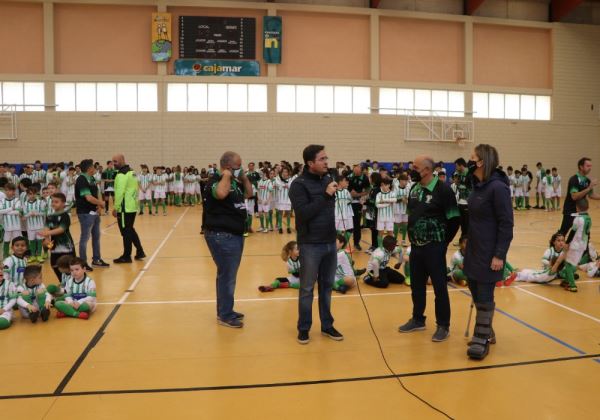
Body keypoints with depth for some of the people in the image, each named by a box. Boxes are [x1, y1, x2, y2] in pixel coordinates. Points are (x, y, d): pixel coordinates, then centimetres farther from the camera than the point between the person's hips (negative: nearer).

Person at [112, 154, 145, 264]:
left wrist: (115, 208, -15)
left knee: (126, 232, -1)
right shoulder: (132, 172, 14)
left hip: (125, 208, -9)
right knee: (130, 230, 19)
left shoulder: (122, 174, -15)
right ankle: (140, 251, 21)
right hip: (133, 206, 9)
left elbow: (119, 193, -21)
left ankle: (126, 256, 7)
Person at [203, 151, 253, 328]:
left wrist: (244, 178, 8)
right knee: (227, 276, -4)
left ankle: (225, 310, 29)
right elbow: (221, 193, -37)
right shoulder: (215, 181, -15)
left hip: (235, 234, 10)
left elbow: (249, 193, 21)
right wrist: (226, 176, -21)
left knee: (229, 275, 17)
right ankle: (225, 315, 6)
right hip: (222, 236, -10)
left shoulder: (234, 181, 13)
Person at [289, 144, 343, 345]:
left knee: (327, 287, 14)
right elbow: (303, 213, -23)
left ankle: (327, 325, 27)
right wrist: (325, 195, -24)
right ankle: (303, 328, 20)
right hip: (310, 245, -6)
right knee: (307, 289, 6)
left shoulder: (327, 179, 7)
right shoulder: (299, 184, -12)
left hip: (330, 243, 6)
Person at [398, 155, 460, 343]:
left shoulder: (443, 190, -14)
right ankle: (418, 319, 31)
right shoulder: (414, 189, 7)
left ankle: (443, 325, 15)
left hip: (434, 247, -7)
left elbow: (454, 219, -11)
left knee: (439, 287, 3)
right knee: (416, 285, 15)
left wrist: (443, 241, -3)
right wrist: (412, 235, 13)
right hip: (415, 246, 7)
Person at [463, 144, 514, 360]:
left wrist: (500, 255, -19)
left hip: (489, 254, -8)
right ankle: (486, 332, 31)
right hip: (474, 250, 8)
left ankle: (482, 340, 15)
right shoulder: (478, 186, 8)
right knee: (476, 293, 15)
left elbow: (506, 224, -18)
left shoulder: (498, 187, -17)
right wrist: (469, 239, 14)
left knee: (484, 297, 2)